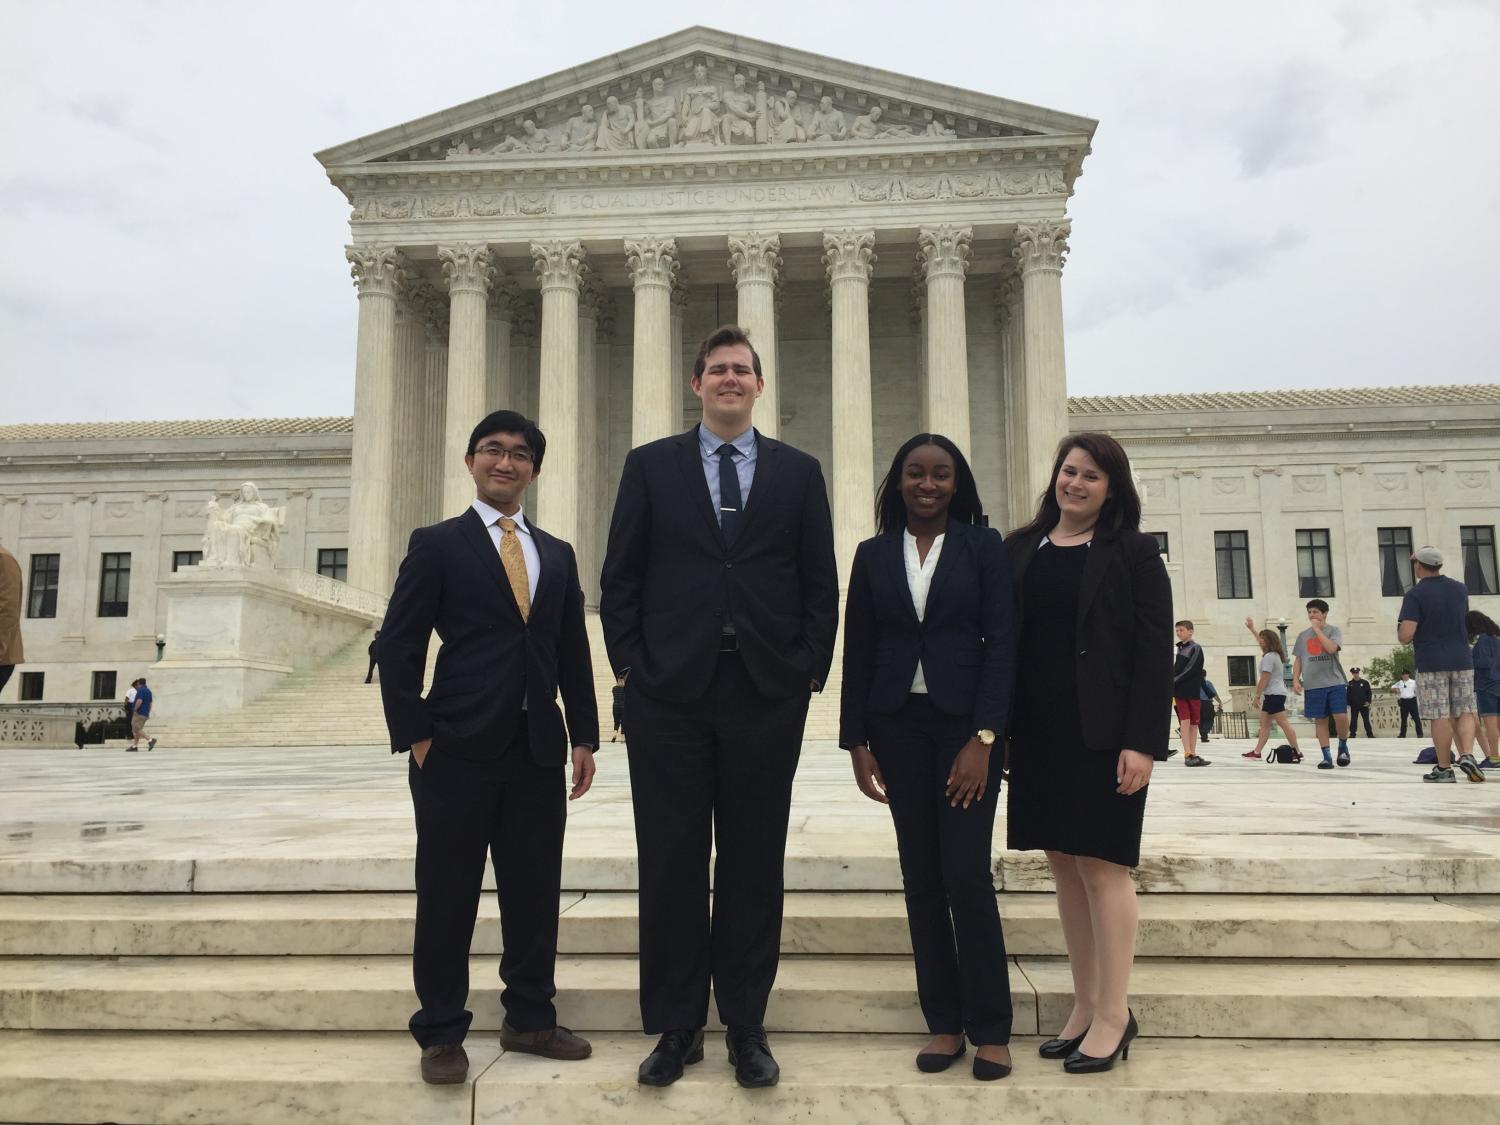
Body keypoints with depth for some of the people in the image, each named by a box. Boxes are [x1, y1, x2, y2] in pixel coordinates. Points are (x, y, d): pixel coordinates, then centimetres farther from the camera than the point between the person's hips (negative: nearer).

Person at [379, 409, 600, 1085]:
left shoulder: (557, 555, 14)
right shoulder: (437, 545, 1)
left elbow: (573, 654, 14)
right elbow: (398, 649, -3)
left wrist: (583, 737, 8)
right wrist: (416, 738, -9)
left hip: (539, 752, 4)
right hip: (458, 751, -4)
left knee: (535, 893, 10)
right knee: (447, 897, 5)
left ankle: (530, 1020, 25)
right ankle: (441, 1034, 19)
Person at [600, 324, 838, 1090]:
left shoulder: (798, 472, 9)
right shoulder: (650, 465, 8)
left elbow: (821, 585, 8)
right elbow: (620, 579, 5)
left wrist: (809, 673, 0)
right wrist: (633, 670, -2)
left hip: (767, 693, 1)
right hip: (670, 692, 0)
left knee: (754, 865, 8)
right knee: (670, 864, 6)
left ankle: (746, 1027, 21)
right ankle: (677, 1027, 20)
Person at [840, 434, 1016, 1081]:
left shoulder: (983, 547, 2)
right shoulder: (874, 555, 8)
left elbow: (1000, 644, -4)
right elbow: (858, 653, 8)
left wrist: (982, 739, -12)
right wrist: (857, 742, 2)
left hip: (965, 724, -2)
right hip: (898, 727, 3)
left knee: (967, 876, -5)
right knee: (921, 879, 6)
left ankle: (990, 1030, 9)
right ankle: (944, 1023, 17)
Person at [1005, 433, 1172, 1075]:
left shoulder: (1132, 553, 0)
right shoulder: (1021, 550, 10)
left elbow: (1153, 652, -5)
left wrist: (1143, 741, -13)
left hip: (1102, 733, -4)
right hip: (1038, 733, 4)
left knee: (1101, 865, -2)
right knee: (1065, 868, 10)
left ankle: (1113, 1014, 11)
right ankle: (1085, 1007, 22)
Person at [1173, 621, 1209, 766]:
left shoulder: (1196, 648, -3)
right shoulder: (1179, 648, 14)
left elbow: (1190, 670, -12)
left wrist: (1173, 682, -14)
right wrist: (1172, 683, 0)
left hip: (1193, 690, -3)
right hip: (1180, 690, 3)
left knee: (1194, 723, 2)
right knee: (1185, 720, -6)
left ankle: (1193, 754, 9)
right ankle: (1188, 755, -11)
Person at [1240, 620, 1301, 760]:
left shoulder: (1269, 657, -16)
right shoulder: (1275, 654, 12)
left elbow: (1264, 679, -17)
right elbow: (1262, 640, 31)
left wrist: (1256, 696, -13)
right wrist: (1252, 628, 40)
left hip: (1274, 694, -11)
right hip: (1273, 694, 11)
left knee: (1283, 723, -11)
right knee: (1264, 723, 10)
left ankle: (1297, 751, -12)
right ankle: (1257, 751, 12)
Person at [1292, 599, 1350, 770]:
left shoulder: (1333, 630, 3)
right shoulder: (1302, 635, 13)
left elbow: (1331, 648, -17)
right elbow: (1298, 660, 14)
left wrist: (1317, 628, -10)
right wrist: (1295, 680, 2)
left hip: (1335, 682, -3)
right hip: (1313, 685, 3)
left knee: (1341, 716, -12)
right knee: (1320, 720, 2)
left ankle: (1343, 746, 14)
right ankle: (1327, 757, 6)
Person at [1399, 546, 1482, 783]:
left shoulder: (1415, 595, -10)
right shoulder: (1460, 589, 8)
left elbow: (1405, 635, -17)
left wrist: (1402, 635, 4)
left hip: (1431, 664, -4)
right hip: (1462, 660, 4)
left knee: (1441, 717, 0)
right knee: (1465, 712, 11)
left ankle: (1444, 769, 5)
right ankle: (1467, 755, -8)